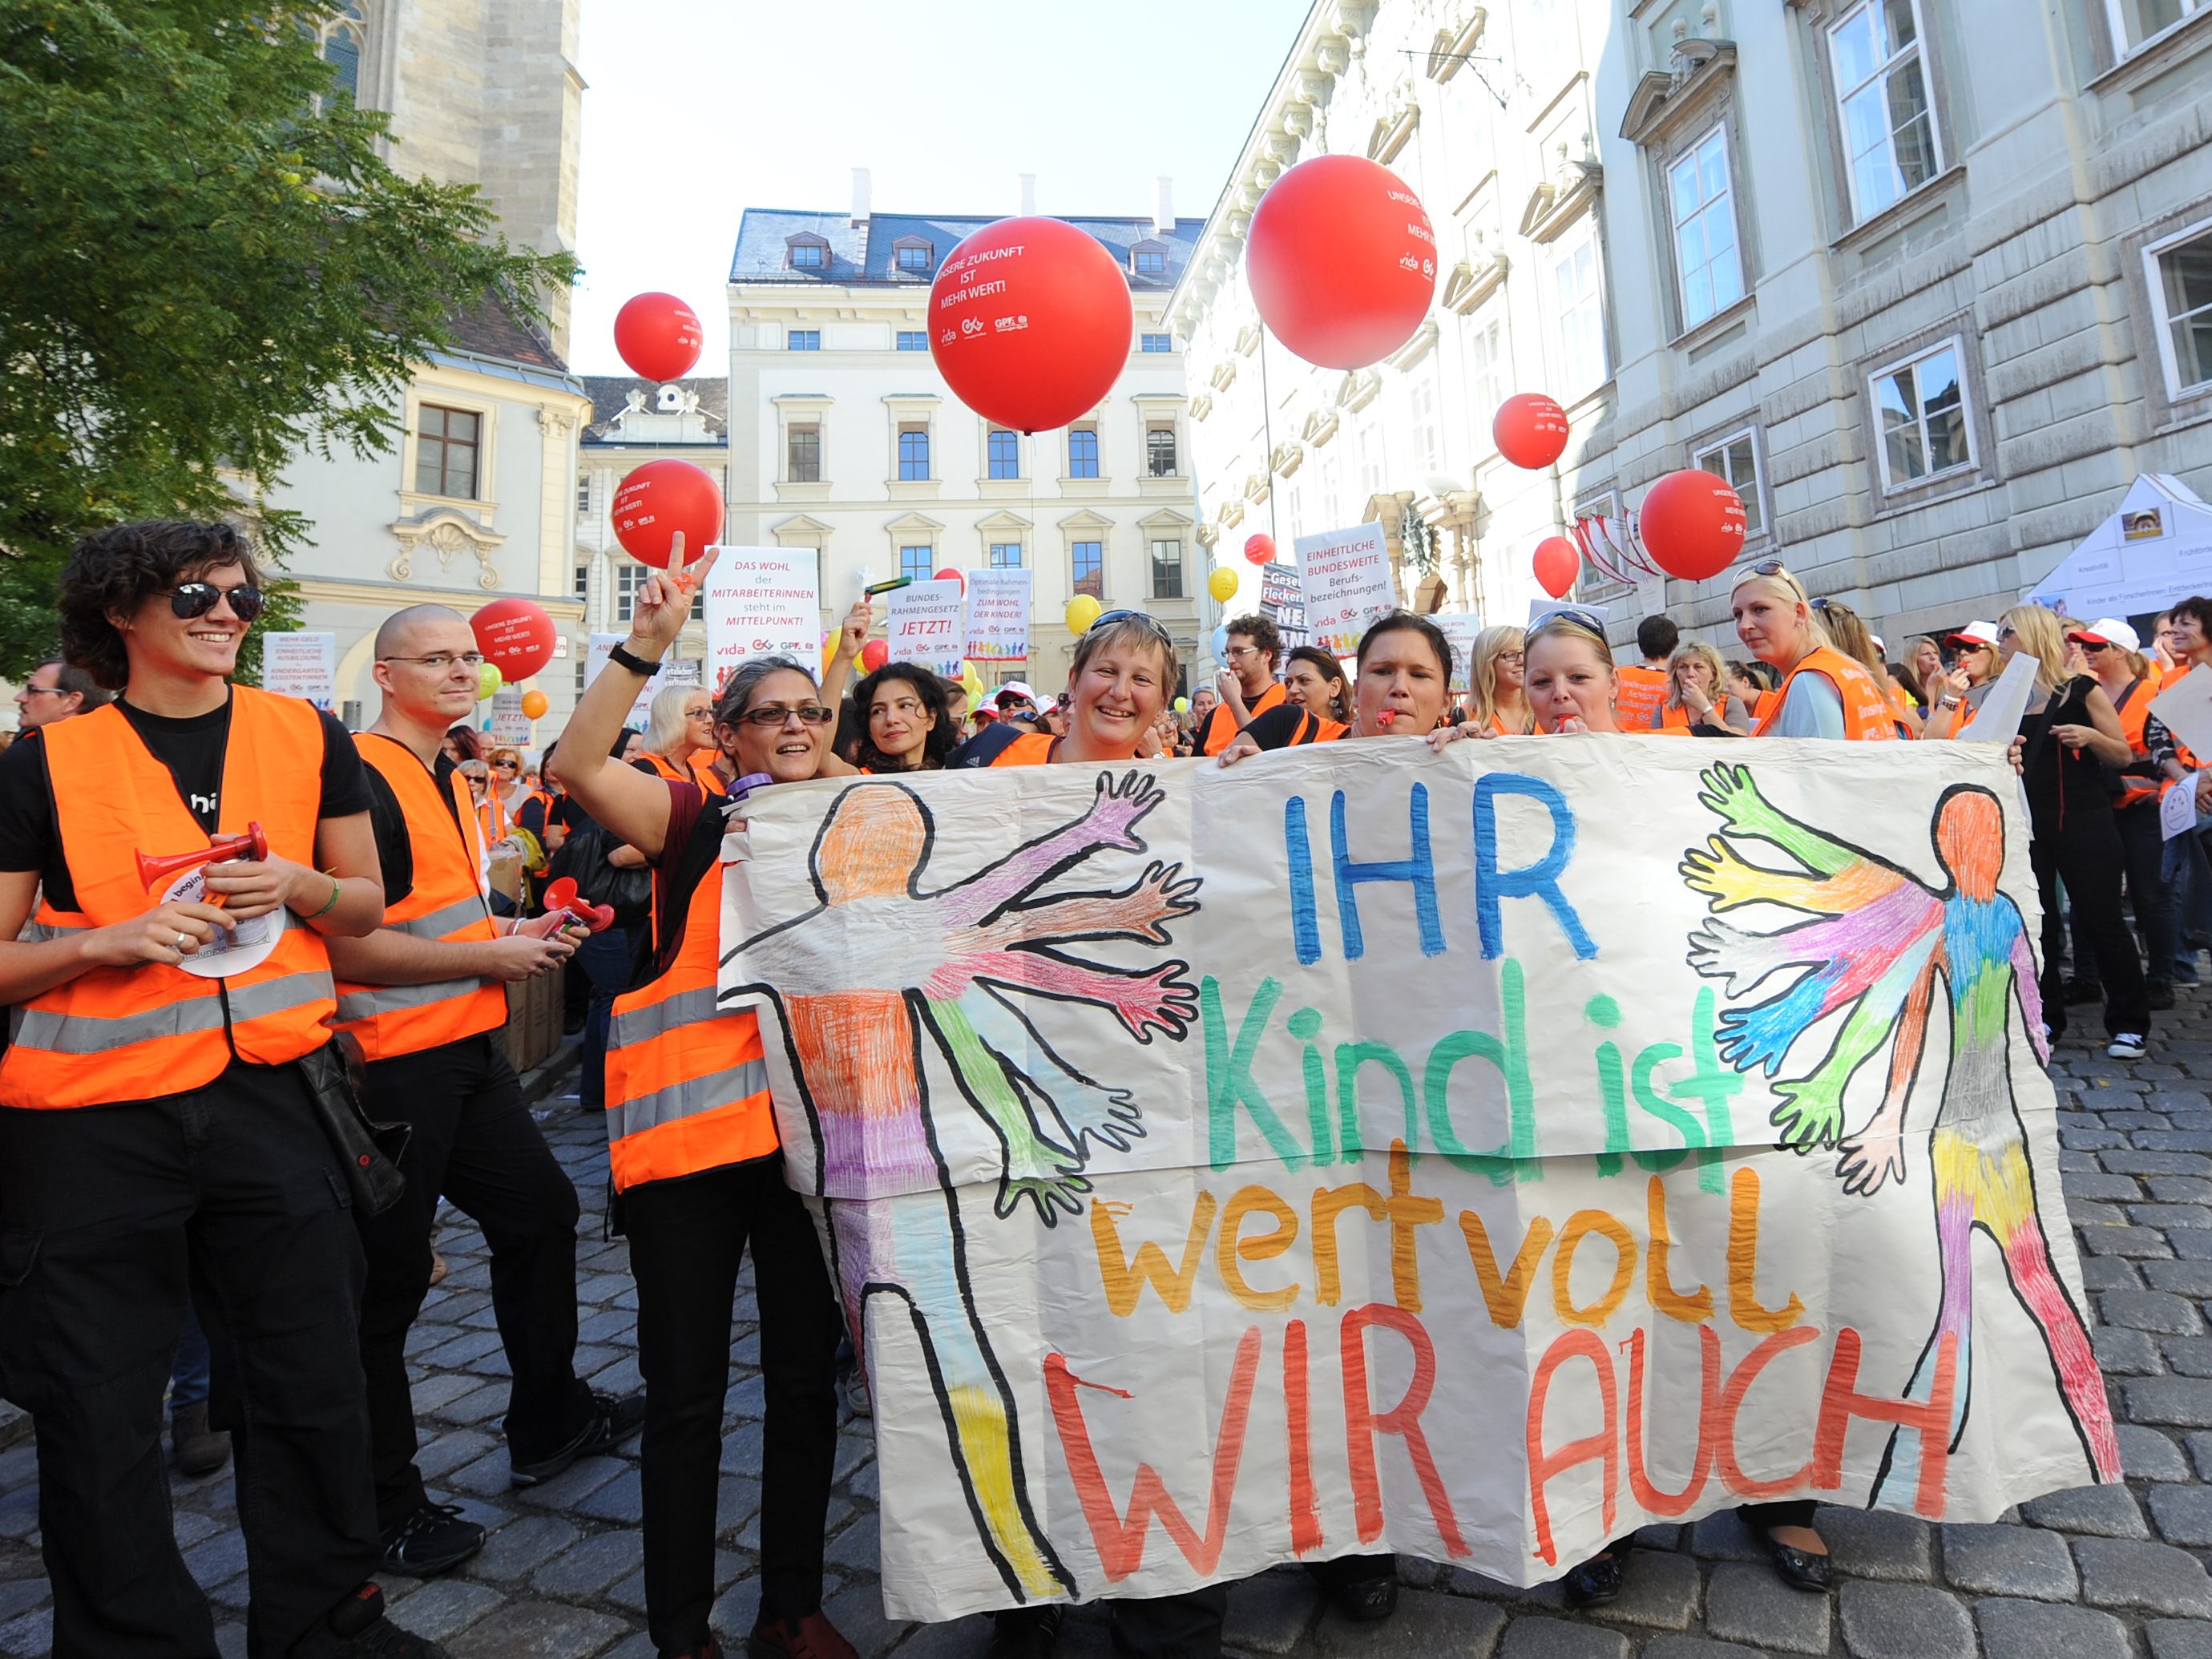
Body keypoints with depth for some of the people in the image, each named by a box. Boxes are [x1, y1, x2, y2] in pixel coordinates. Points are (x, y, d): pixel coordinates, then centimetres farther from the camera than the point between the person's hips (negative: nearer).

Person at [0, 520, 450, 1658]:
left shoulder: (309, 739, 5)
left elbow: (367, 904, 12)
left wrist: (296, 886, -8)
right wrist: (107, 940, -16)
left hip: (269, 1096, 2)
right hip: (91, 1118, -1)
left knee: (311, 1383, 11)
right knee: (99, 1412, 9)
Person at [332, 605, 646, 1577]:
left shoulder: (447, 779, 15)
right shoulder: (365, 780, -16)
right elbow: (346, 945, -23)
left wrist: (520, 935, 11)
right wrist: (492, 957, -16)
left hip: (467, 1049, 10)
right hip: (392, 1060, -10)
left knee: (541, 1210, 16)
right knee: (389, 1274, 3)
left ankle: (550, 1422, 35)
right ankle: (383, 1508, 22)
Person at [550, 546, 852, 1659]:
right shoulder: (696, 820, 0)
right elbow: (579, 767, -18)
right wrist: (647, 643, -26)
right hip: (690, 1127, -3)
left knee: (807, 1376, 14)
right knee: (687, 1392, 8)